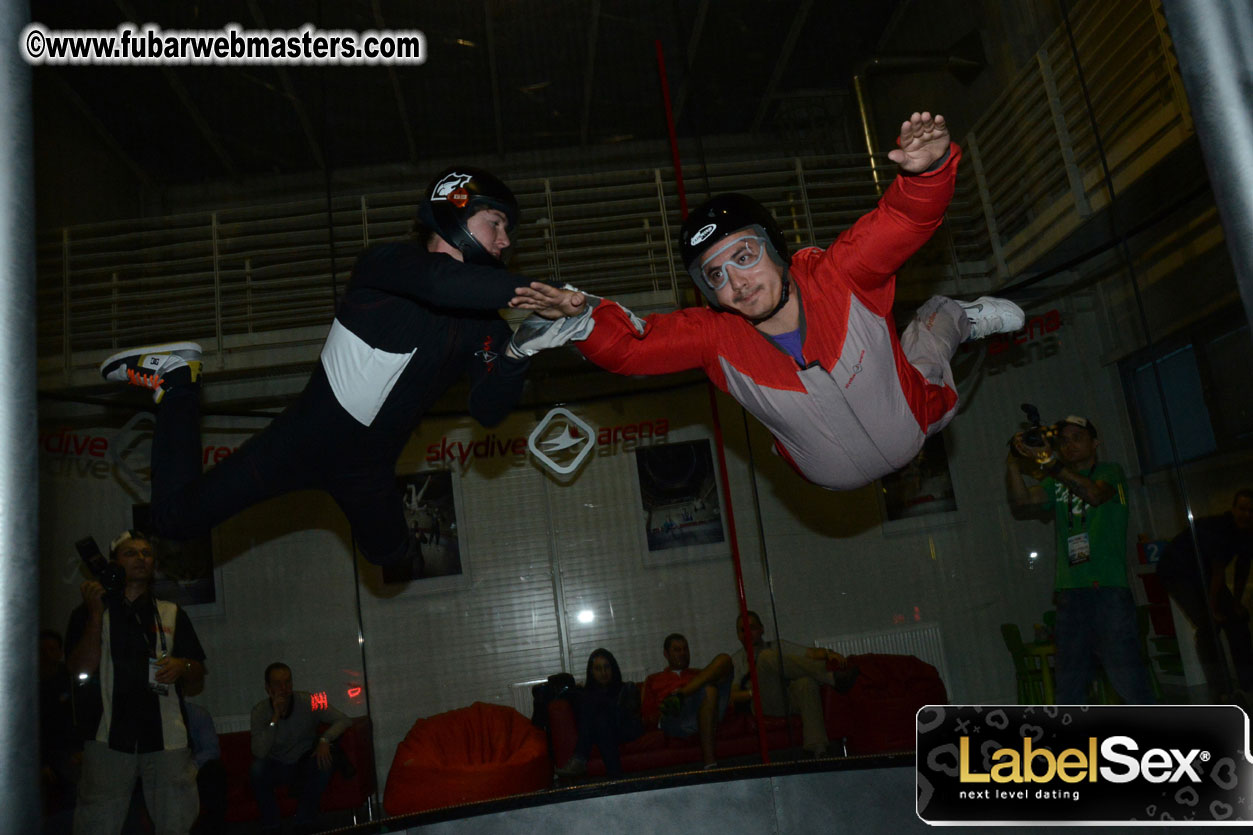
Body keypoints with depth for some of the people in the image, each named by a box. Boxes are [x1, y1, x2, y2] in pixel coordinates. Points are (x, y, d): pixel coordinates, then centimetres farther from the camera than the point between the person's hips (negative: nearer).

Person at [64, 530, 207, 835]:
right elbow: (80, 671, -2)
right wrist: (95, 613, -7)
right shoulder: (89, 613, 13)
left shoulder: (172, 615, 17)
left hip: (166, 737, 2)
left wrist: (182, 667, -5)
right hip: (109, 738, -1)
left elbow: (197, 681, 17)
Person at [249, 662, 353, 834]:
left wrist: (325, 740, -33)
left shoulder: (308, 702, -16)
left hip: (305, 764, 0)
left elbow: (344, 720, -15)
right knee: (257, 769, -31)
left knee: (323, 763, -31)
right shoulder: (260, 711, -14)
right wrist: (275, 718, -33)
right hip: (276, 767, 0)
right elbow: (259, 753, -26)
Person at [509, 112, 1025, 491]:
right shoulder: (715, 338, -32)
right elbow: (624, 347, -32)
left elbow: (907, 217, -43)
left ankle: (950, 317, 57)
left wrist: (929, 168, -66)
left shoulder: (838, 279, -36)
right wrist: (582, 315, -53)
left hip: (913, 426, -1)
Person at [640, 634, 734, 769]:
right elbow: (646, 718, 22)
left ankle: (678, 696, -32)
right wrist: (661, 714, -3)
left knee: (724, 659, -16)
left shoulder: (699, 674, 38)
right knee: (709, 689, -36)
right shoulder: (653, 680, 34)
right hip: (674, 720, -3)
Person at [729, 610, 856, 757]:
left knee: (806, 681, -36)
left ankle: (818, 749, -45)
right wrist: (754, 692, -8)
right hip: (765, 705, -1)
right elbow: (733, 696, 11)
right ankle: (833, 676, -33)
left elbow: (813, 653, 11)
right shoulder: (736, 660, 24)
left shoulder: (778, 646, 27)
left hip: (792, 700, 1)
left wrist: (829, 654, -11)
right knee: (767, 657, -27)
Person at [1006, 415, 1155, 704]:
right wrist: (1014, 462, -14)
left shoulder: (1110, 472, 6)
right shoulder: (1056, 484, 18)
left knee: (1127, 677, -8)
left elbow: (1095, 494, -16)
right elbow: (1022, 500, 0)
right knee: (1069, 686, 7)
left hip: (1109, 588, -4)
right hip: (1071, 591, 5)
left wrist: (1049, 462, -25)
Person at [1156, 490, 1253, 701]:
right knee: (1208, 624, -20)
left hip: (1203, 574, 9)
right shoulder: (1217, 527, -31)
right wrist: (1214, 608, -24)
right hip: (1177, 572, -9)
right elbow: (1218, 572, -27)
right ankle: (1218, 690, -19)